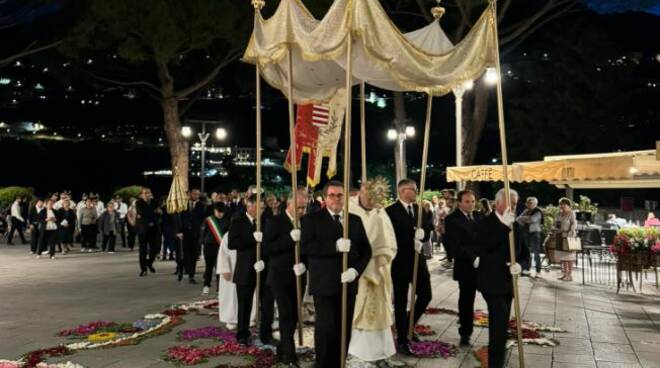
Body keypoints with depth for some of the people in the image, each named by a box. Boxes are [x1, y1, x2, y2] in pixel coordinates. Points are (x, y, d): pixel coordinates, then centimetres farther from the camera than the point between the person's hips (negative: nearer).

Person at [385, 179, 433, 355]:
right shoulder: (391, 211, -9)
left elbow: (427, 232, 5)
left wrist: (421, 235, -14)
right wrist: (412, 239, -15)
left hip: (418, 259, 6)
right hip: (400, 261, -5)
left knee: (425, 295, 7)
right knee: (401, 301, 4)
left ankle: (408, 327, 30)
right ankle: (402, 339, 16)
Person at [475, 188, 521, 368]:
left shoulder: (515, 225, 8)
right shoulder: (485, 223, -10)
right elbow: (483, 248, -25)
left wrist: (519, 264, -13)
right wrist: (504, 226, -28)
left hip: (508, 281, 6)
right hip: (491, 281, -6)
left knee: (499, 323, 17)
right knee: (500, 321, -18)